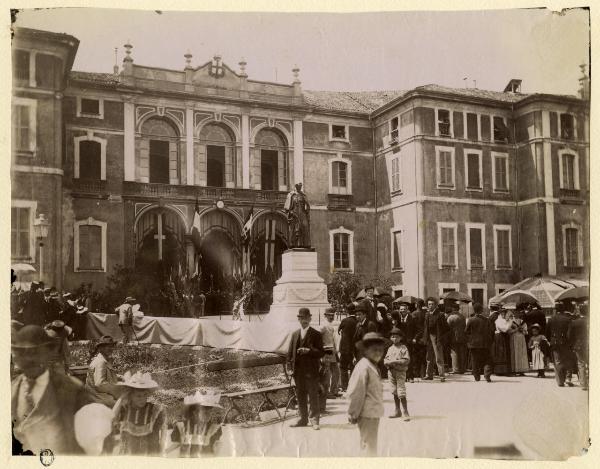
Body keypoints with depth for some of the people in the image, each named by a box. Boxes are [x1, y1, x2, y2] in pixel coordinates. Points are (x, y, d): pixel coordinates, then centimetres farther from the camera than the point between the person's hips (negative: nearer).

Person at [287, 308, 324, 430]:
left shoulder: (316, 334, 0)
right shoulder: (295, 334, 13)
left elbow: (321, 352, -5)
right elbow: (290, 351, 14)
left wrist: (309, 350, -20)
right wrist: (290, 366, 5)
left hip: (311, 371, -4)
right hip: (298, 371, 4)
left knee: (313, 396, -2)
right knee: (300, 396, 10)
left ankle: (314, 420, 5)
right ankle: (303, 419, 20)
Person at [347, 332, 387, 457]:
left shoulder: (373, 367, 14)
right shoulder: (364, 367, -18)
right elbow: (355, 392, -19)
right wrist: (353, 414, -16)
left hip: (374, 414, 10)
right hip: (367, 414, -10)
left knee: (371, 445, 19)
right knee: (369, 446, -3)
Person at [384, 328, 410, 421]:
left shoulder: (403, 348, -6)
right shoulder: (390, 348, 12)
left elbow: (406, 360, -14)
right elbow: (385, 359, 12)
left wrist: (395, 361, -18)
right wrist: (388, 362, -10)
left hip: (400, 372, -6)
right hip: (391, 371, 6)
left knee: (401, 393, -11)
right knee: (395, 392, 12)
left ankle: (406, 413, -5)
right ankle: (397, 411, 22)